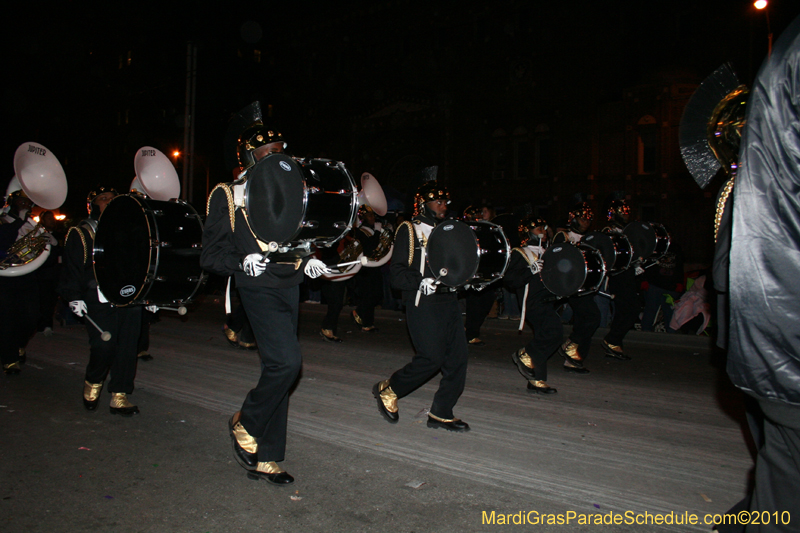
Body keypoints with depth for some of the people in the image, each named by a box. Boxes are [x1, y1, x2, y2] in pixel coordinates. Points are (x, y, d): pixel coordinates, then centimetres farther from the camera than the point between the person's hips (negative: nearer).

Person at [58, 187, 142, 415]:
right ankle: (92, 384, 18)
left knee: (127, 347, -1)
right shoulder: (81, 233, 8)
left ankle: (119, 397, 8)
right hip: (99, 301, -4)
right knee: (104, 346, -12)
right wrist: (74, 296, -8)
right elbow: (71, 268, 3)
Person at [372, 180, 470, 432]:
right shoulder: (409, 230, -1)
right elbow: (398, 275, -9)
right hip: (423, 304, -7)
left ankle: (441, 413, 14)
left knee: (458, 356, 0)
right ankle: (387, 390, 12)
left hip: (449, 301, 7)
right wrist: (422, 282, -24)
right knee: (432, 358, -11)